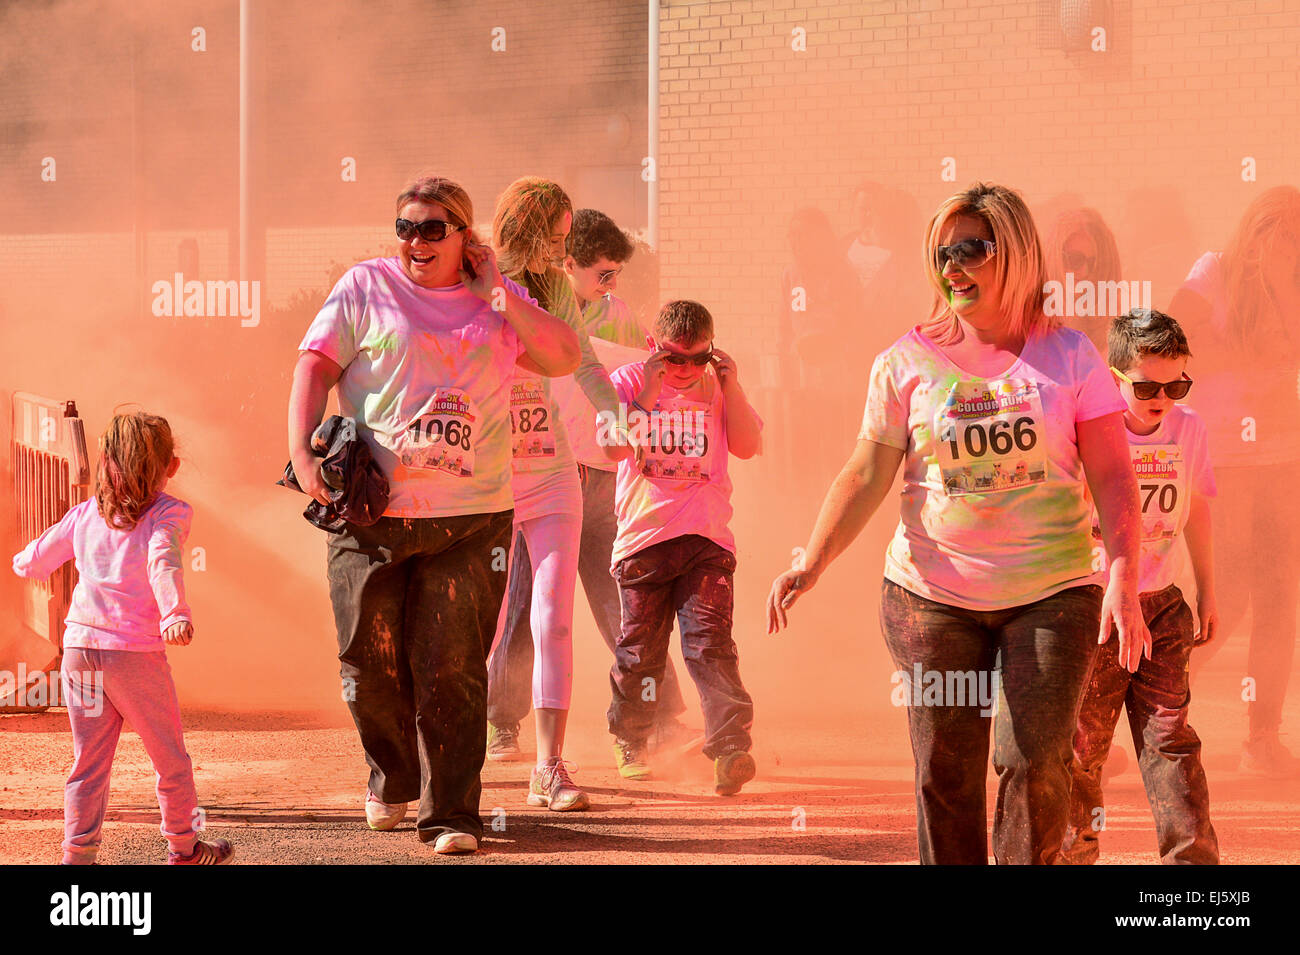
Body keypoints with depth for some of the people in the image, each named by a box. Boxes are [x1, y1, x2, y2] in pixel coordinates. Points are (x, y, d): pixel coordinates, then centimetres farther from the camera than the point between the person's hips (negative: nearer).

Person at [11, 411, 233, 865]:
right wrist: (176, 614, -35)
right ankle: (184, 849, 24)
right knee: (170, 757, 13)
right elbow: (163, 562, -21)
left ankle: (78, 854, 4)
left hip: (79, 645, 4)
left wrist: (22, 562, 44)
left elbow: (34, 562, 20)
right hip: (136, 651, -4)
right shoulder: (169, 512, -1)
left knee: (88, 760, 10)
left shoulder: (85, 514, 13)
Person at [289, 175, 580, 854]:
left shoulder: (498, 302, 12)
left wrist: (498, 290, -4)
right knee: (369, 662, 3)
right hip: (369, 513, 0)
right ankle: (392, 777, 30)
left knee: (451, 670, -5)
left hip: (470, 517, 0)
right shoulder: (366, 287, 7)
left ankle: (451, 815, 2)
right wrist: (302, 453, -12)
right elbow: (315, 365, 1)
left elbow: (564, 358, 3)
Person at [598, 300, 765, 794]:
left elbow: (749, 446, 0)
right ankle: (629, 743, 26)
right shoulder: (629, 381, 4)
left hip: (707, 539, 0)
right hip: (642, 538, 0)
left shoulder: (717, 387, 11)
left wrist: (730, 385, -6)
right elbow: (612, 445, -10)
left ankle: (731, 745, -21)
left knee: (709, 642, -13)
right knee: (639, 649, 6)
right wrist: (646, 396, -17)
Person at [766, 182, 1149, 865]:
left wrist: (1123, 579, -14)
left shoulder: (1068, 356, 1)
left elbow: (1113, 478, -1)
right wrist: (811, 562, -9)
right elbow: (866, 477, 4)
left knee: (1034, 762, -9)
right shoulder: (907, 363, 2)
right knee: (945, 771, 1)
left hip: (1051, 593, -1)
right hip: (933, 595, 1)